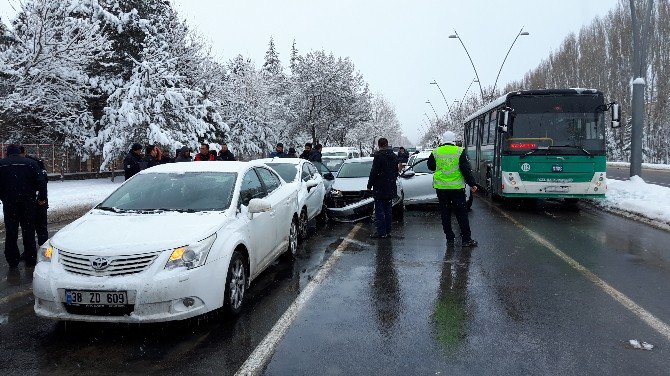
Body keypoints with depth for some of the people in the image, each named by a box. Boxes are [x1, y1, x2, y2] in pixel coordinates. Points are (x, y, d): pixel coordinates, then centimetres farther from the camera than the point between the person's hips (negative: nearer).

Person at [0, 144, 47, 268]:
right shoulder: (30, 163, 0)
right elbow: (41, 182, -5)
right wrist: (42, 197, 3)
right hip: (28, 202, 0)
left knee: (11, 233, 9)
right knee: (28, 232, 8)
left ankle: (12, 262, 13)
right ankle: (30, 260, 11)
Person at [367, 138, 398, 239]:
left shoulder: (379, 156, -14)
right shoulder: (394, 156, 10)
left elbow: (374, 172, -15)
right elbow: (396, 172, 18)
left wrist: (370, 184, -6)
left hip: (380, 188, -7)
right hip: (390, 188, 7)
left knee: (379, 210, -3)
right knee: (388, 210, 13)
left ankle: (381, 232, -3)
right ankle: (388, 231, 17)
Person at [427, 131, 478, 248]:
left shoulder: (436, 152, 1)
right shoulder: (460, 151, -5)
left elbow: (430, 166, 15)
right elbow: (466, 169, -5)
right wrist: (472, 184, 2)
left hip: (441, 188, 2)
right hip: (457, 187, -1)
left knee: (445, 214, 9)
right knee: (461, 213, 6)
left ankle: (450, 239, 12)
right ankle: (466, 239, 10)